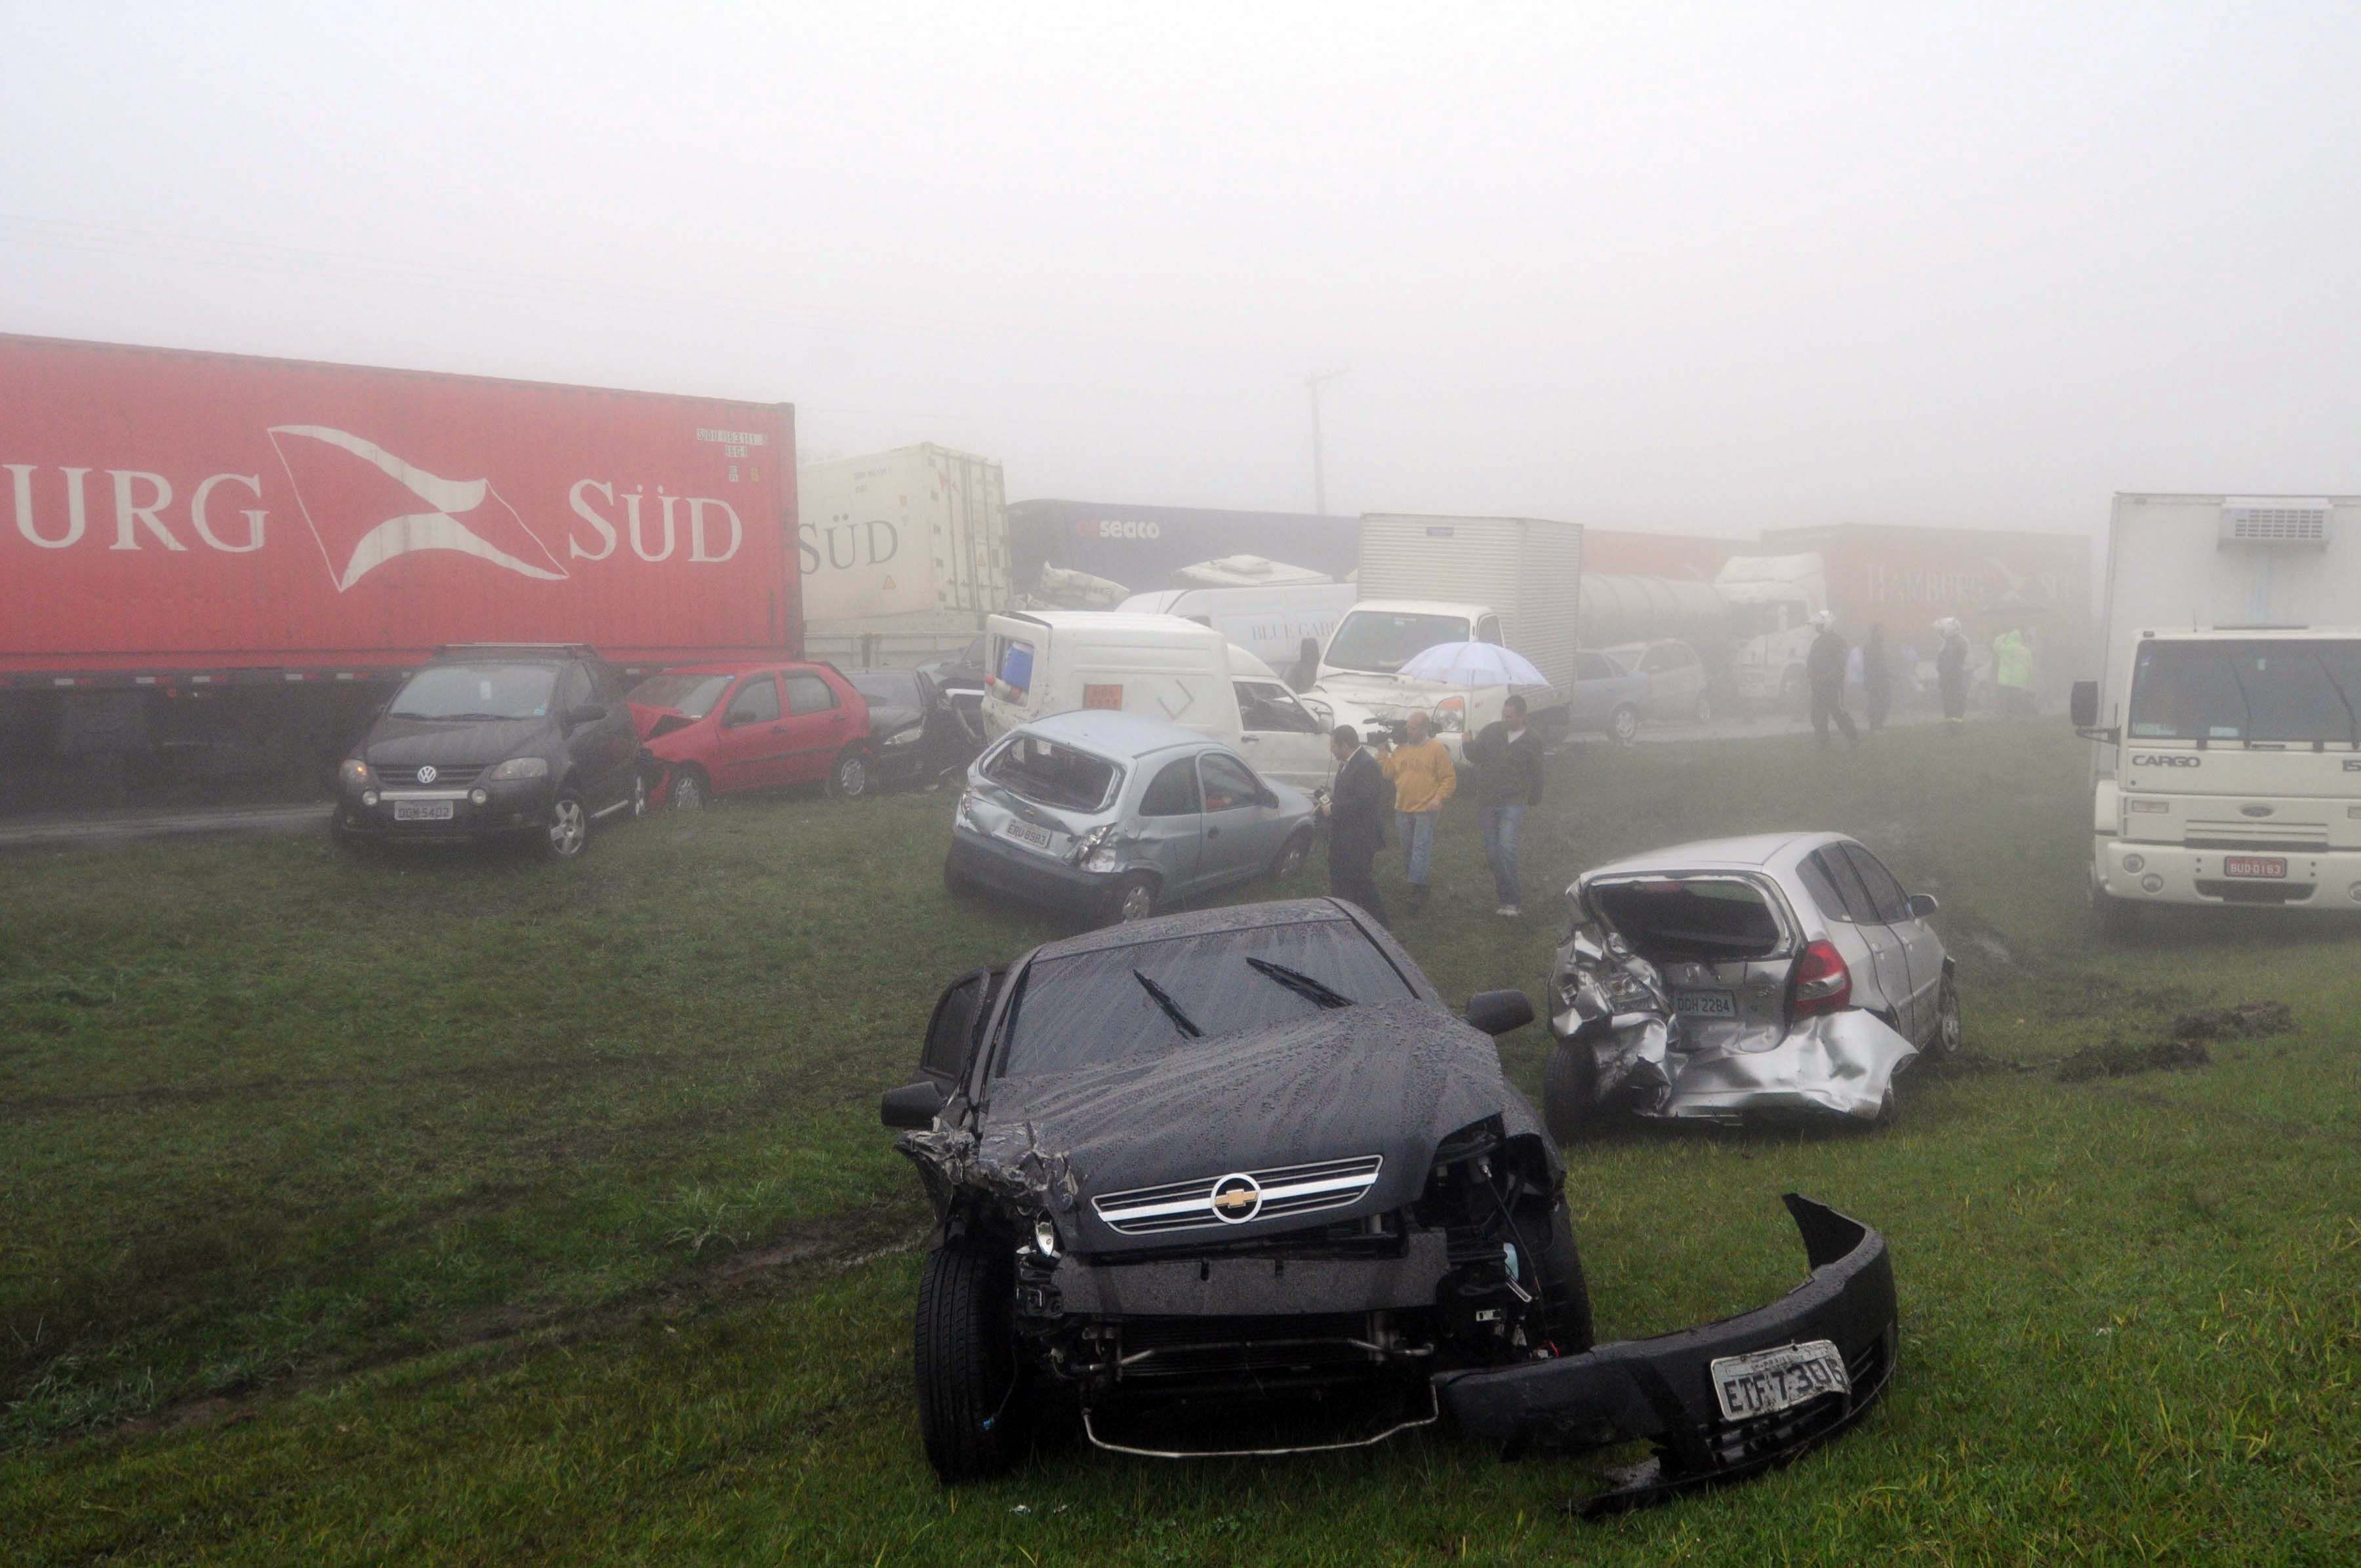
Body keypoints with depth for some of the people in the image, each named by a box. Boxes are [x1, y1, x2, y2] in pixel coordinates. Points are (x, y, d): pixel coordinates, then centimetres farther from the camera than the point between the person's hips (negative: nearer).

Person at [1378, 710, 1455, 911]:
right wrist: (1384, 754, -1)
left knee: (1421, 849, -10)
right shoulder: (1401, 749, 10)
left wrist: (1439, 798, -17)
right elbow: (1389, 772, 10)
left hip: (1426, 809, -6)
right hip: (1403, 809, 6)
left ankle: (1417, 889, -12)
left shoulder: (1436, 748, -5)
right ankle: (1412, 882, 25)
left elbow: (1449, 778, -5)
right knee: (1407, 848, 13)